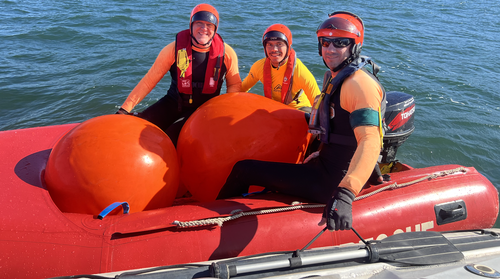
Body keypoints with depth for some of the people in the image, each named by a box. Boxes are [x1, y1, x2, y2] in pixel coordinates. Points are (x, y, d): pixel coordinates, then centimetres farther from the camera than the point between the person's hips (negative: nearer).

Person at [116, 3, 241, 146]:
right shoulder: (174, 49, -10)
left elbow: (234, 84, 6)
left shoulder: (226, 53, -7)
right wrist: (125, 109, -12)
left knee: (171, 137, -26)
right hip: (174, 102, 1)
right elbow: (149, 81, -7)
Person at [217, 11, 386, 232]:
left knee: (243, 169, -9)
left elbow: (370, 142, -35)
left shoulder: (359, 83, -21)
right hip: (327, 167, 10)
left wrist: (344, 195, -48)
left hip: (332, 182, -10)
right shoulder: (336, 77, 11)